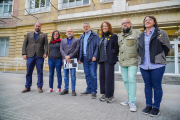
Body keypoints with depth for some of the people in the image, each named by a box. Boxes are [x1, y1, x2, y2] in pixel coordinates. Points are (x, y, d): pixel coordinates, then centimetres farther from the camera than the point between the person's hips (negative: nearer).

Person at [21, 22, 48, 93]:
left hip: (40, 56, -1)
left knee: (40, 72, 1)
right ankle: (27, 87, 17)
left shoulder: (44, 35, 13)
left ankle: (40, 87, 10)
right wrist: (24, 53, 0)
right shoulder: (29, 34, 17)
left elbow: (46, 45, 3)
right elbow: (24, 44, 12)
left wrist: (45, 53, -12)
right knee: (29, 72, 5)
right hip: (30, 56, 2)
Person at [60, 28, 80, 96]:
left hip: (73, 59, -3)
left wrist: (69, 56, -12)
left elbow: (77, 49, -3)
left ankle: (73, 90, 7)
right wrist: (65, 56, -11)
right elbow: (61, 49, 6)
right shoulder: (63, 40, 18)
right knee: (65, 75, 7)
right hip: (65, 59, 3)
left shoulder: (76, 40, 10)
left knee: (73, 75, -2)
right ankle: (66, 89, 17)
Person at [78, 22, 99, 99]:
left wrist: (95, 56, -18)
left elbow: (97, 46, -7)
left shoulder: (95, 35, 0)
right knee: (87, 75, 11)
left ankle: (93, 91, 7)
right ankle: (89, 90, 23)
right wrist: (79, 58, 11)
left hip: (92, 58, -6)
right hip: (84, 58, 6)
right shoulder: (82, 36, 18)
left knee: (93, 75, -3)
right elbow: (80, 48, 18)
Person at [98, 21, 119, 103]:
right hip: (102, 60, 7)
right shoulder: (101, 38, 20)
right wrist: (99, 58, 12)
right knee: (102, 77, 7)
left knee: (109, 77, -6)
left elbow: (116, 48, -6)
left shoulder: (113, 36, 0)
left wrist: (113, 56, -6)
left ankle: (110, 95, 8)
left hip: (109, 60, -6)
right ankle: (104, 94, 20)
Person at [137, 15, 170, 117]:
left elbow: (167, 47, 5)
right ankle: (149, 105, 23)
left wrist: (160, 58, 6)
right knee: (147, 86, 11)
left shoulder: (161, 33, 2)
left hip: (157, 65, -4)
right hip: (144, 65, 4)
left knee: (157, 86, 3)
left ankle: (156, 107, 17)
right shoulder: (141, 36, 14)